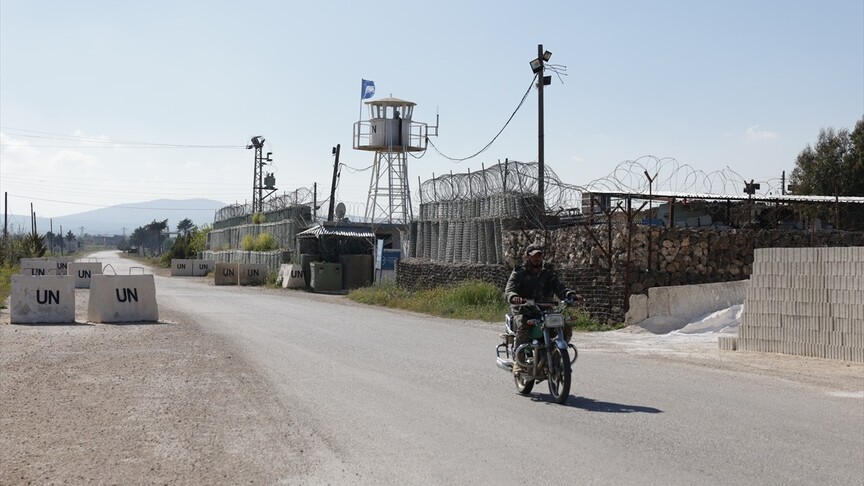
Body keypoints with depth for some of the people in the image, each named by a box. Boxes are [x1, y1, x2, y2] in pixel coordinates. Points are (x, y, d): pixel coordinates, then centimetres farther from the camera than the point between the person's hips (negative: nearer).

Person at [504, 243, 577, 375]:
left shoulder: (549, 273, 12)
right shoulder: (519, 273, 0)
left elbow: (559, 287, 1)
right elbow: (509, 290, -12)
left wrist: (569, 294, -22)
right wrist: (514, 297, -38)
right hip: (524, 311, -4)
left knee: (566, 329, -13)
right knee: (523, 328, -36)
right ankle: (518, 361, -23)